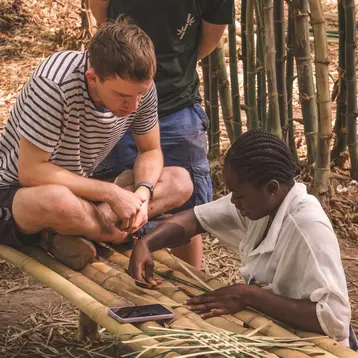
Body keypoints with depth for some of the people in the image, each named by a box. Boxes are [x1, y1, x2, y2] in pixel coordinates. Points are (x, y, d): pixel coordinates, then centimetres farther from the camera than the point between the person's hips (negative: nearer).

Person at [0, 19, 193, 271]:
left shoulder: (140, 85, -13)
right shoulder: (55, 84, -31)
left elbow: (151, 151, 1)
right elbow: (31, 172, -28)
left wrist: (143, 192, -20)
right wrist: (111, 193, -28)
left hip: (80, 192, 7)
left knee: (180, 181, -9)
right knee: (58, 202, -42)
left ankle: (71, 233, -18)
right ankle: (124, 233, -11)